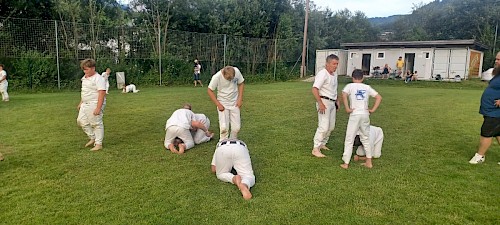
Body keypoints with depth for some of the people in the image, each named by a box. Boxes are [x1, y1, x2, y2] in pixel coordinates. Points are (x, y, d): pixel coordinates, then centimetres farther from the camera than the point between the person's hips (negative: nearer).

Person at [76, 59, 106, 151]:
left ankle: (98, 144, 8)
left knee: (96, 124, -3)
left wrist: (98, 108, -26)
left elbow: (102, 94, -21)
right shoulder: (85, 78, 14)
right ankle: (92, 138, 24)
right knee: (81, 120, 10)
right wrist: (81, 103, 23)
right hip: (85, 104, 9)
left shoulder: (98, 79, -15)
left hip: (95, 105, -9)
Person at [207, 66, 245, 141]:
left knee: (236, 127, -2)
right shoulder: (217, 77, -22)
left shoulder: (237, 71, -16)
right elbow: (210, 91, -10)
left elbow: (241, 84, 2)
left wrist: (240, 99, -3)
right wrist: (218, 104, -13)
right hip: (223, 103, -2)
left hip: (234, 103, 2)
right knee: (224, 127, -13)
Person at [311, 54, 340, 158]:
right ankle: (315, 149, -6)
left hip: (332, 103, 9)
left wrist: (337, 101, 20)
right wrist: (320, 103, -25)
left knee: (331, 126, 13)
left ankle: (322, 144, 29)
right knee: (324, 126, -13)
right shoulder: (322, 74, -16)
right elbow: (314, 89, -23)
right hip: (324, 102, -9)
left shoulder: (335, 74, 12)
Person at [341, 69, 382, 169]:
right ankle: (369, 162, 23)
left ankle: (346, 163, 5)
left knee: (349, 139, 3)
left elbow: (344, 95, -18)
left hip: (355, 115, -4)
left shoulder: (350, 86, 2)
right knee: (366, 138, 18)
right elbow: (379, 97, 8)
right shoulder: (367, 87, 13)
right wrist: (373, 109, 5)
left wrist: (347, 109, -13)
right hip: (365, 115, 4)